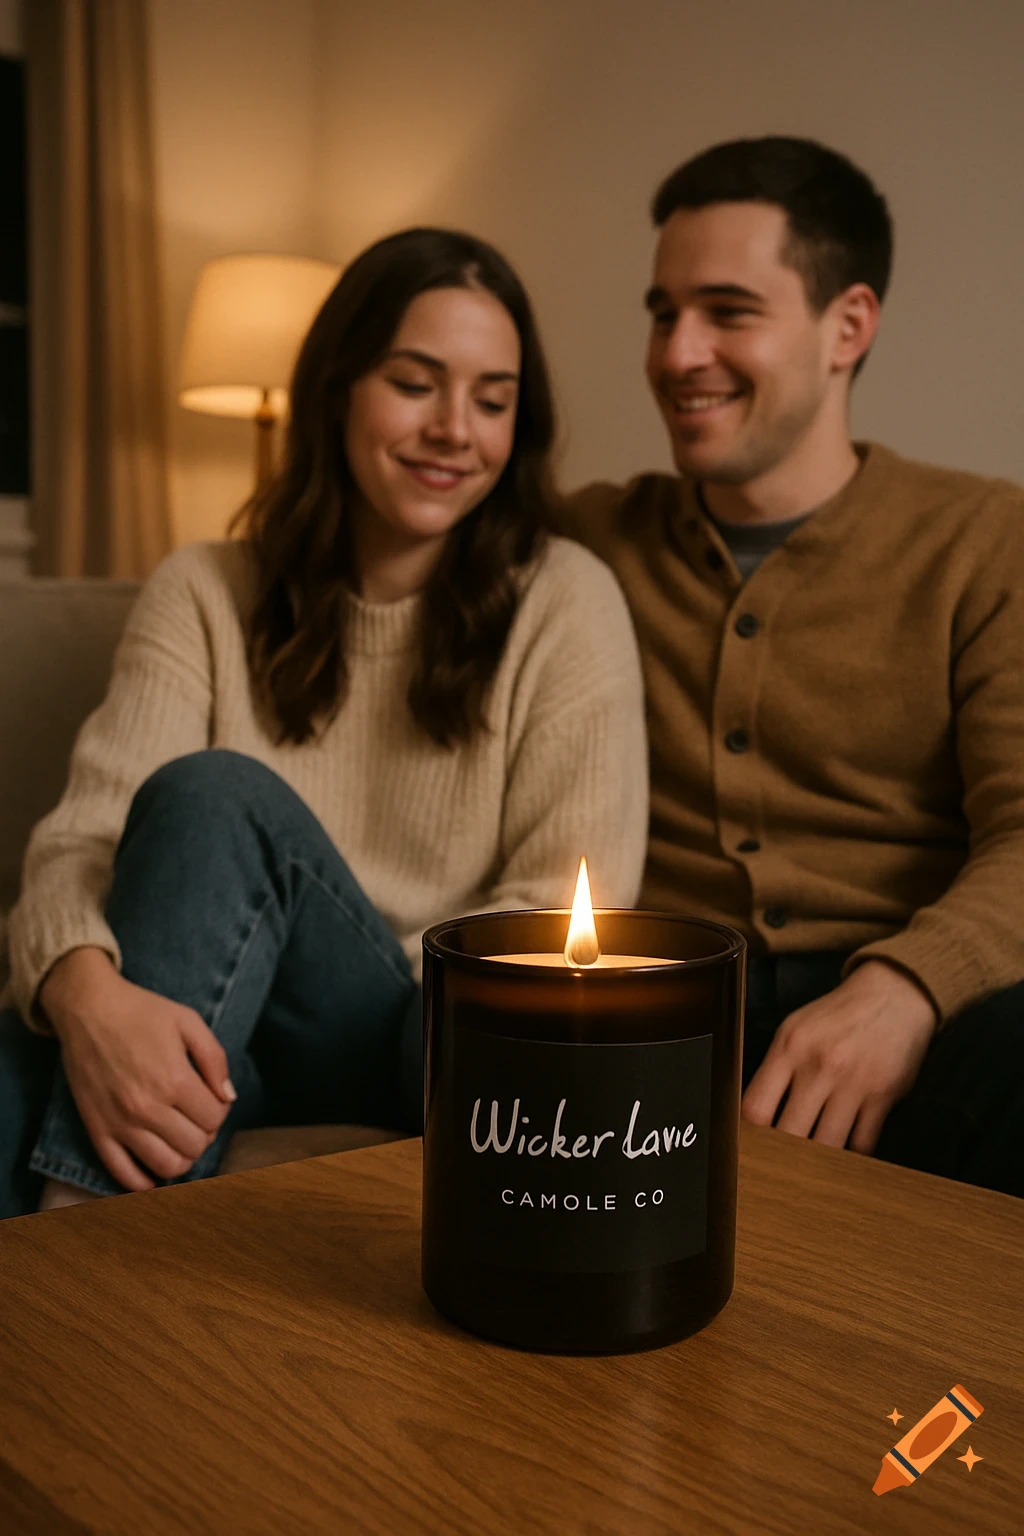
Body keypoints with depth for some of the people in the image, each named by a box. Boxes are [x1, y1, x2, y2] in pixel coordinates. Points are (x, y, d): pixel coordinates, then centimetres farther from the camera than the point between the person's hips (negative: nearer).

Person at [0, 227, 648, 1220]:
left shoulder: (562, 602, 3)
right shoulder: (205, 593, 9)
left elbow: (565, 906, -4)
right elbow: (88, 832, -5)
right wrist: (86, 990, -29)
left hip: (435, 1050, 0)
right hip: (209, 1040, 1)